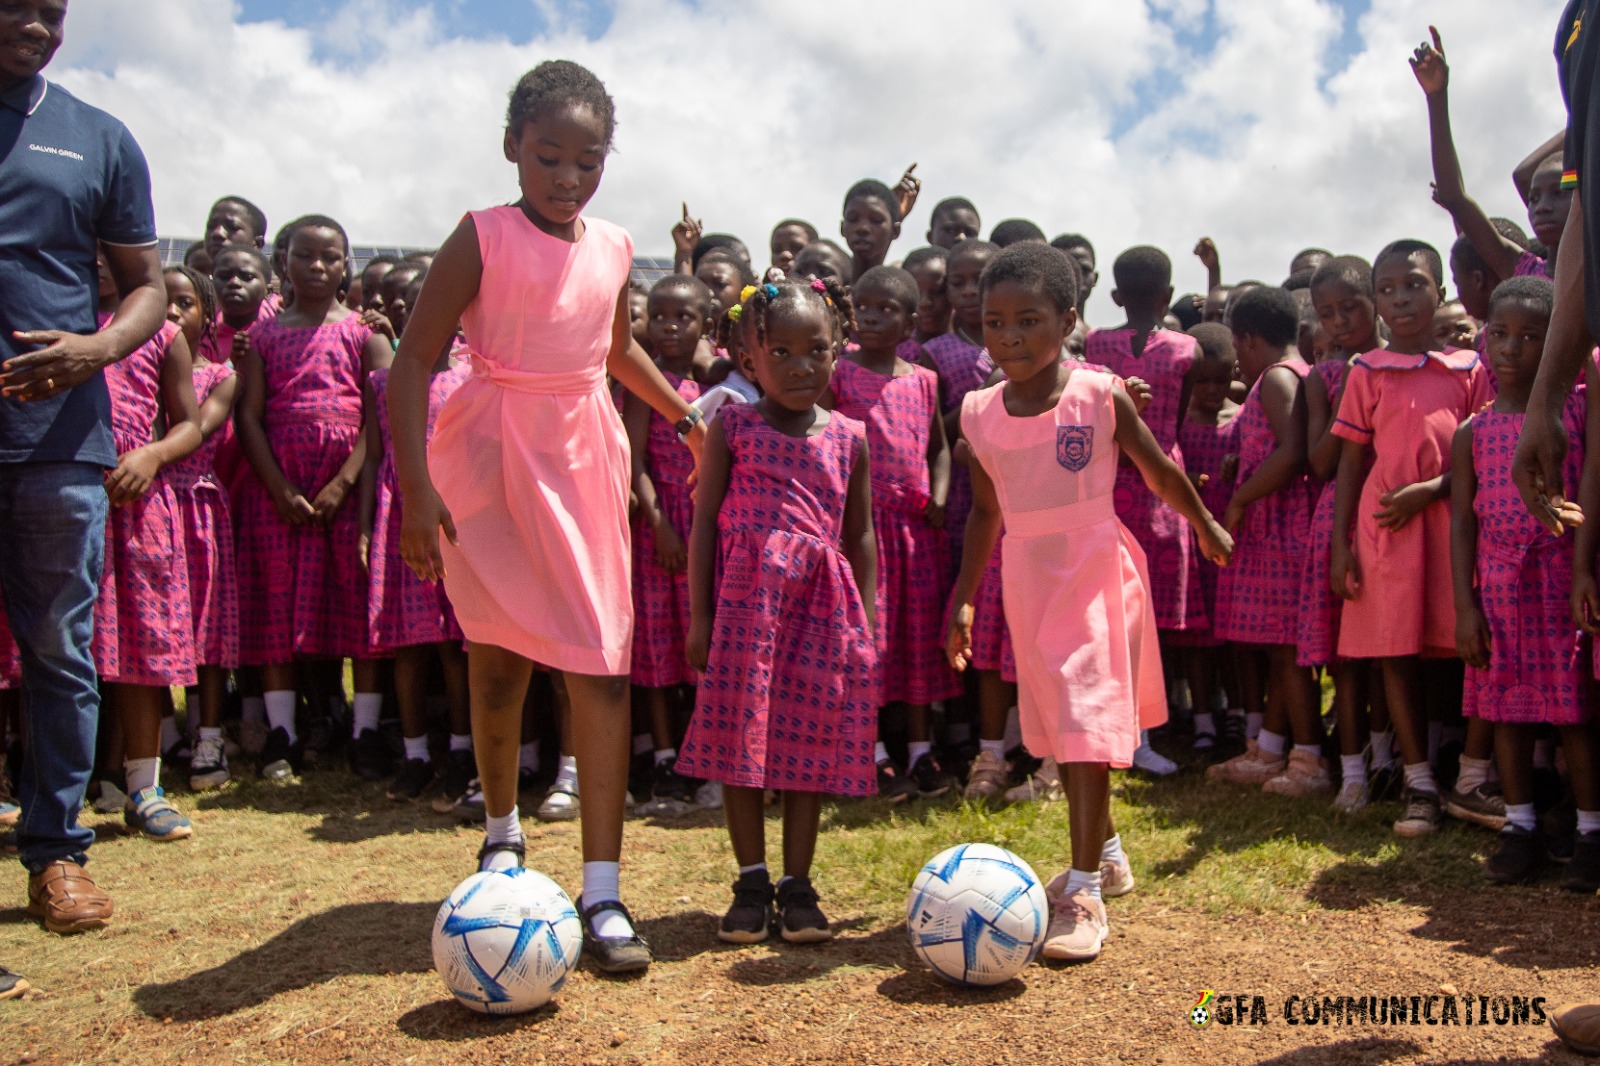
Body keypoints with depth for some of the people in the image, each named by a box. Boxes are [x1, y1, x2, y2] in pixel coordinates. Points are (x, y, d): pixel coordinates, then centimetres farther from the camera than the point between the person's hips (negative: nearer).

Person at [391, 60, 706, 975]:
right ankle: (502, 829, 36)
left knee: (604, 666, -6)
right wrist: (417, 487, -19)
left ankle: (603, 892, -2)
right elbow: (414, 362, -11)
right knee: (499, 660, 11)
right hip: (492, 458, -3)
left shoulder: (613, 249, 7)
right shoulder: (483, 239, -7)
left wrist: (688, 414, 30)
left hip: (586, 458, 3)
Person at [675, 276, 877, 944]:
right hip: (745, 595, -2)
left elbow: (861, 535, 12)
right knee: (740, 738, 0)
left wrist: (865, 623, 7)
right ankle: (751, 883, 14)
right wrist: (700, 613, -3)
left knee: (810, 741, 5)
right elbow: (705, 520, 2)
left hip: (821, 601, 2)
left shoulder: (849, 438, 8)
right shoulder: (733, 427, 2)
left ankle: (797, 885, 17)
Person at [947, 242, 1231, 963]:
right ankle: (1106, 851, 34)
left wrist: (1207, 527, 16)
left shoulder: (1100, 395, -12)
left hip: (1096, 574, -4)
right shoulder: (979, 413, -1)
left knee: (1088, 729, -9)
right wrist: (964, 598, 12)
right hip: (1028, 583, 5)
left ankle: (1083, 888, -2)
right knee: (1060, 730, 14)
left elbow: (1161, 472, 3)